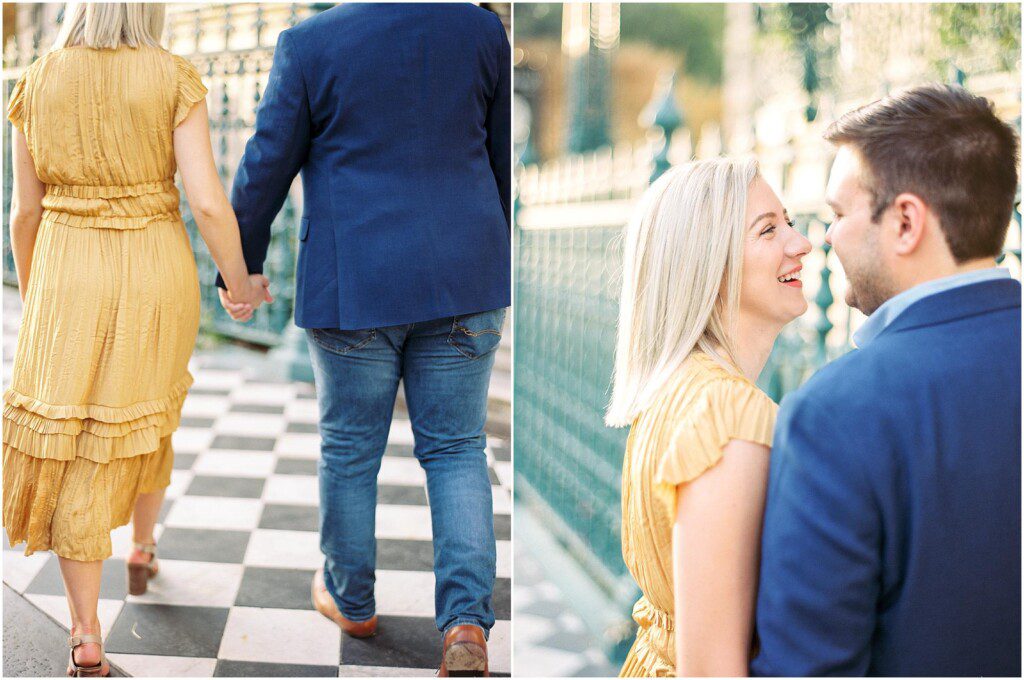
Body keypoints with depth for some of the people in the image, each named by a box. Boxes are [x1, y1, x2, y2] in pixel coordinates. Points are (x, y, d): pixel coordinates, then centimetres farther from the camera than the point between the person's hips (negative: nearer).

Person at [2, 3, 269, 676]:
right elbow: (208, 201, -14)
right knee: (145, 412, 27)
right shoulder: (175, 80, -9)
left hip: (70, 279, 0)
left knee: (69, 446, 5)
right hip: (156, 276, 0)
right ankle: (143, 550, 47)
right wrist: (239, 285, 2)